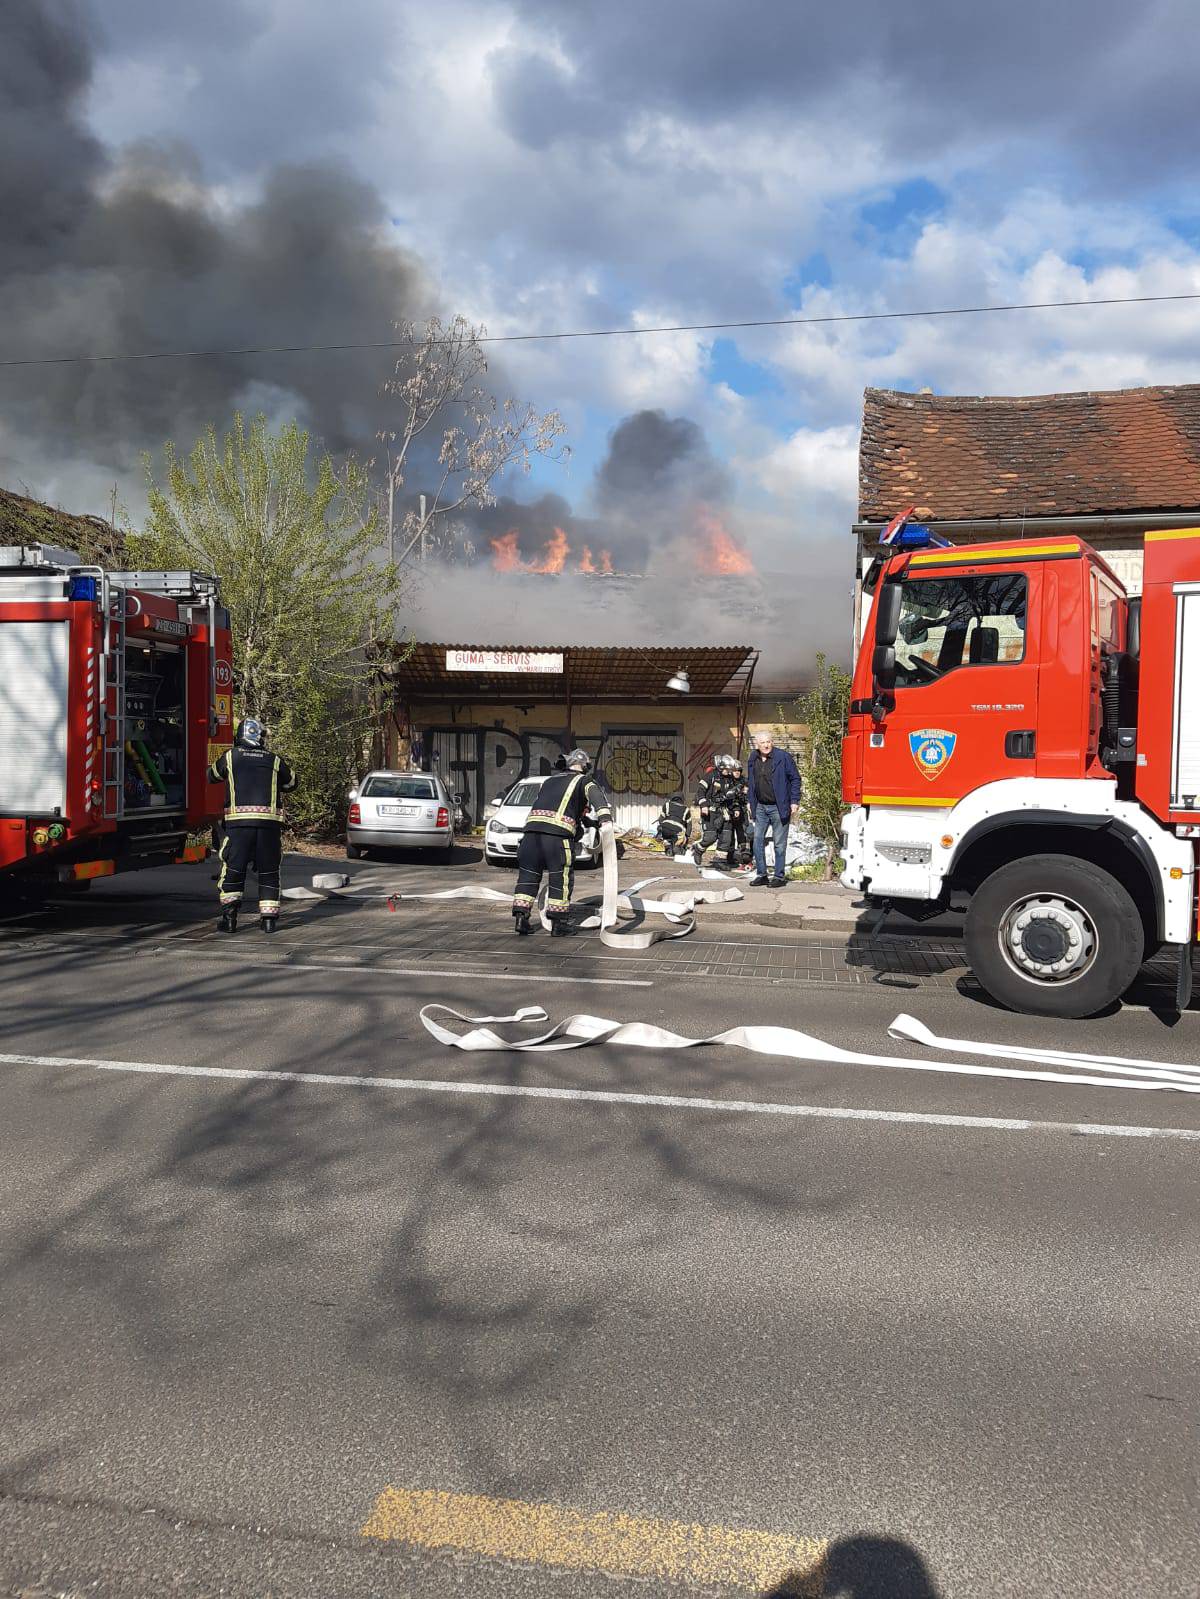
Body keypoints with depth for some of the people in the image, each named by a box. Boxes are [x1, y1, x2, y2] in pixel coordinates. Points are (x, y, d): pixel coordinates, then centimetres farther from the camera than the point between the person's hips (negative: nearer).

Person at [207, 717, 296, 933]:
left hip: (239, 820, -1)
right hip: (270, 822, 1)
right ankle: (269, 918, 8)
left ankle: (229, 915, -1)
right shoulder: (274, 760, 9)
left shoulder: (230, 757, 8)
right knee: (269, 871, 10)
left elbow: (212, 776, 25)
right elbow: (292, 782, 24)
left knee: (233, 869, 7)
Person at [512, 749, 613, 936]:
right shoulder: (582, 781, 13)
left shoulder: (548, 780, 29)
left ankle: (520, 916, 7)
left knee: (528, 874, 12)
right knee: (561, 877, 5)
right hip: (558, 831, -5)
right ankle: (558, 923, 8)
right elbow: (596, 794, -6)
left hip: (533, 825, 5)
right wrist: (605, 818, -19)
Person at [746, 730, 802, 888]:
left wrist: (794, 801, -9)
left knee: (779, 843, 1)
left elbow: (795, 778, -5)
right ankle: (761, 875, 15)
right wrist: (751, 803, 14)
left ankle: (779, 877, 9)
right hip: (761, 807, 5)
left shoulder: (783, 757, -9)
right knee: (758, 840, 5)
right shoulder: (753, 759, 7)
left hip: (778, 807, -5)